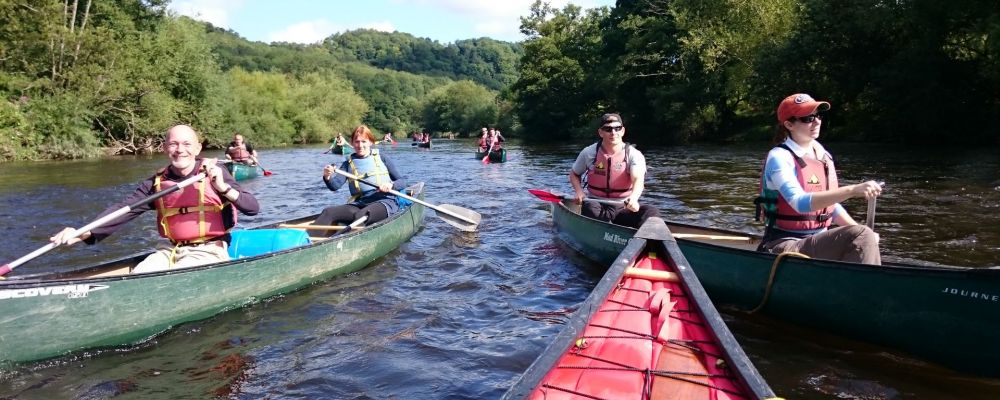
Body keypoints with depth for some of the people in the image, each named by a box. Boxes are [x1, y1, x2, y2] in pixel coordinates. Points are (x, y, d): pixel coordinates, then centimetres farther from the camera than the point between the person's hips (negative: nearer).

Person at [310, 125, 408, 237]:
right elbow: (335, 185, 1)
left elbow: (402, 182, 9)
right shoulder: (348, 163, 16)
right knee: (328, 212, -22)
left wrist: (391, 185, -14)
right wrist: (328, 177, -22)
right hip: (359, 203, 3)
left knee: (361, 215, -36)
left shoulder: (382, 159, 10)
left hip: (384, 202, -3)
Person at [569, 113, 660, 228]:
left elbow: (638, 180, -23)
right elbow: (574, 174, 18)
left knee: (652, 212, -26)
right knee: (590, 208, -36)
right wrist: (579, 191, -4)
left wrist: (633, 198, -46)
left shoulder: (634, 155, -5)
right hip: (598, 206, 0)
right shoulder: (589, 153, 1)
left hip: (624, 208, 1)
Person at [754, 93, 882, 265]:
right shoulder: (779, 157, -11)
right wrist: (852, 190, -36)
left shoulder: (824, 155, 13)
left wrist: (861, 231, 7)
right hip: (785, 247, -8)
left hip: (818, 243, 8)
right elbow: (800, 203, -28)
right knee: (861, 237, -24)